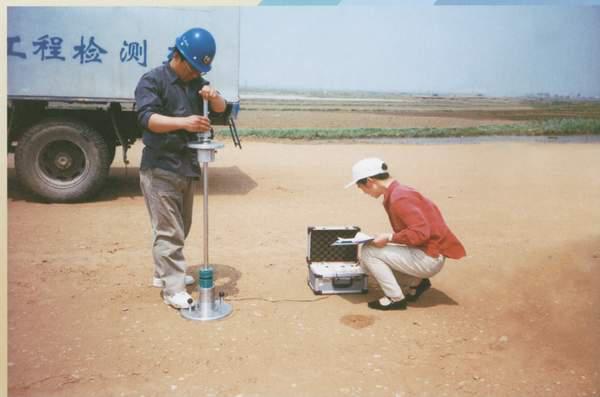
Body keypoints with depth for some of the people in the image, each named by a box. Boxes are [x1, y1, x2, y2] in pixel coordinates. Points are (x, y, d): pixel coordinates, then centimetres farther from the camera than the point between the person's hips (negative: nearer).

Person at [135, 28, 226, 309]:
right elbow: (147, 118, -22)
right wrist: (183, 122, -38)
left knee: (181, 228, 17)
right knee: (168, 231, -7)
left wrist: (213, 97, -17)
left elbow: (221, 108, 7)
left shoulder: (197, 82, 13)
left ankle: (163, 274, 33)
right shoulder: (152, 81, -9)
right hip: (160, 168, -8)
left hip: (186, 166, 8)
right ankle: (173, 290, -2)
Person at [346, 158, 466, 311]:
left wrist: (389, 238, -19)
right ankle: (415, 282, 14)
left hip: (429, 259, -10)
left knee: (368, 251, -11)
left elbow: (421, 232, -27)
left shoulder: (399, 198, -20)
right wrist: (387, 237, 8)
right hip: (427, 254, 10)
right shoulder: (398, 192, 9)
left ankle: (396, 298, -3)